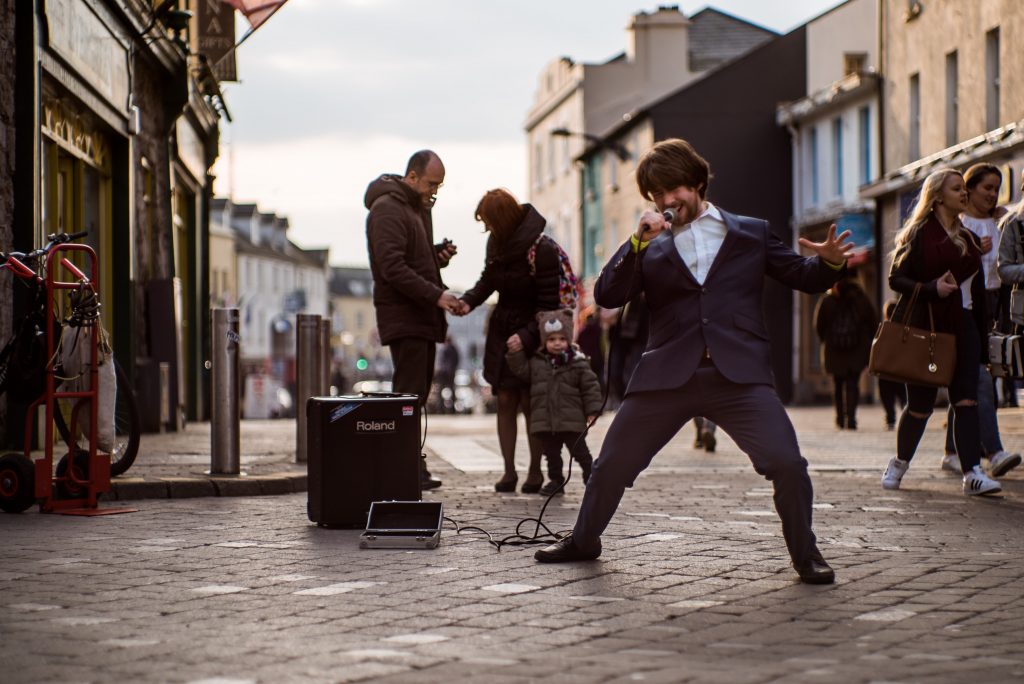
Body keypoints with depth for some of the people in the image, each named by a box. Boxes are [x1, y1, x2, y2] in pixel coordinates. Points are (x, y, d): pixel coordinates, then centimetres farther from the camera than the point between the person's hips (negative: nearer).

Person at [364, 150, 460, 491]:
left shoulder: (419, 208, 19)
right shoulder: (387, 208, -11)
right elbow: (392, 267, -20)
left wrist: (438, 255, 6)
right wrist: (436, 295, -22)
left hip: (423, 317, 10)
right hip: (403, 317, -10)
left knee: (418, 392, 9)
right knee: (409, 393, -11)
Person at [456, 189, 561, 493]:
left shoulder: (541, 249, -21)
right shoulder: (496, 243, 0)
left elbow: (550, 304, -19)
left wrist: (526, 336, -26)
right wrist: (470, 301, -4)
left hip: (533, 334, -6)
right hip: (502, 331, 6)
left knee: (530, 403, -2)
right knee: (505, 402, 4)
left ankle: (535, 470, 11)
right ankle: (509, 471, 8)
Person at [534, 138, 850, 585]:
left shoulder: (751, 233, 13)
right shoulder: (652, 248, 14)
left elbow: (805, 278, 13)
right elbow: (606, 296, 3)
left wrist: (829, 263, -9)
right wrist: (638, 242, -8)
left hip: (737, 373, -2)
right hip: (667, 375, 2)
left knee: (786, 462, -16)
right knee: (613, 462, 7)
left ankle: (806, 555, 4)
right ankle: (583, 541, 31)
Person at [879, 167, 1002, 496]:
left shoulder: (969, 239, 15)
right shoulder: (919, 234, -3)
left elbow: (977, 290, 17)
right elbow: (896, 278, -7)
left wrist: (980, 333, 11)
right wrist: (931, 289, -22)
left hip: (962, 327, 4)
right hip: (924, 327, -4)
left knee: (966, 399, -9)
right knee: (921, 404, 3)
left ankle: (972, 473, -16)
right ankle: (899, 462, 26)